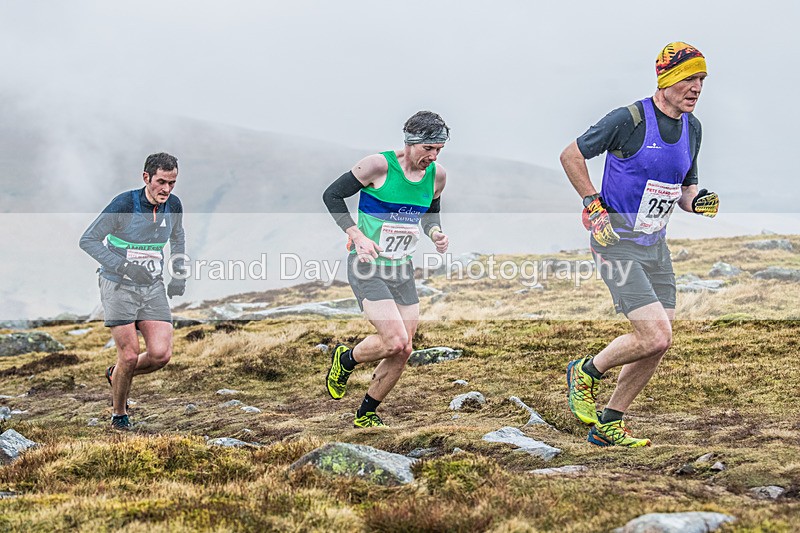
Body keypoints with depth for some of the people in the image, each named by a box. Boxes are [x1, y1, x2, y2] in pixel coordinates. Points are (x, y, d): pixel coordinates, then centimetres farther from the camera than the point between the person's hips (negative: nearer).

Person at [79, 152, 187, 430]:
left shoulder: (173, 205, -2)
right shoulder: (124, 204, -19)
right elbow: (88, 240, -16)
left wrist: (179, 275, 10)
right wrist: (124, 267, -26)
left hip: (153, 287, 5)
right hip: (118, 285, -5)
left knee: (161, 354, -10)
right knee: (130, 356, -9)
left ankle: (117, 374, 22)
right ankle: (119, 415, 16)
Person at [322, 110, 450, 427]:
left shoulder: (437, 175, 2)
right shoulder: (379, 165, -16)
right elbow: (332, 195, -8)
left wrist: (435, 233, -2)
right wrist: (357, 236, -17)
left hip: (402, 269, 6)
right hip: (367, 267, -6)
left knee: (402, 353, 4)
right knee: (396, 342, -19)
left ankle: (365, 416, 24)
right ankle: (345, 360, 13)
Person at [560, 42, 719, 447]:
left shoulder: (692, 128, 8)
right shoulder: (629, 119, -16)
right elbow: (570, 155, -7)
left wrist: (697, 201, -4)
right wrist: (594, 206, -13)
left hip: (656, 246, 8)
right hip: (617, 243, -8)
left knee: (657, 345, 6)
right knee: (656, 337, -16)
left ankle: (608, 425, 19)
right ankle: (586, 372, 10)